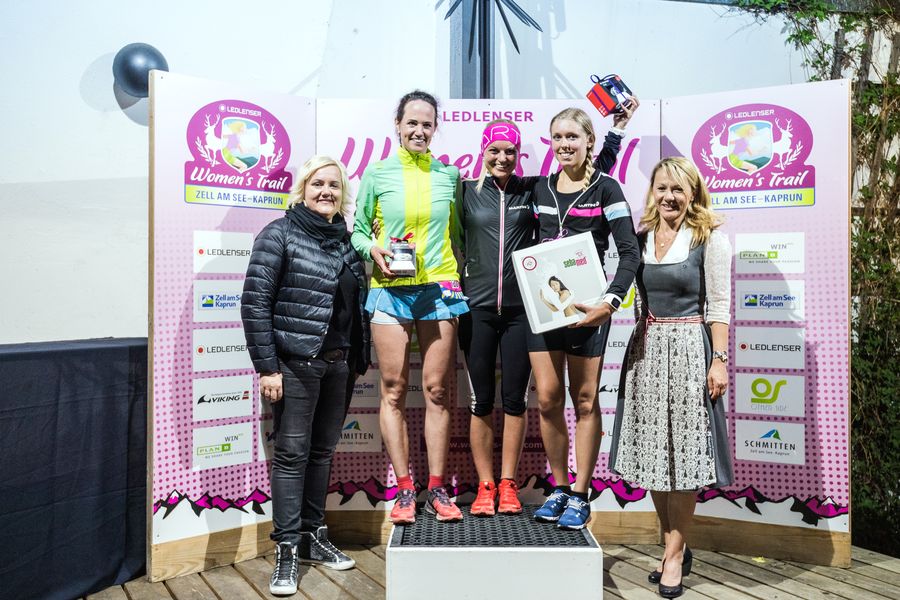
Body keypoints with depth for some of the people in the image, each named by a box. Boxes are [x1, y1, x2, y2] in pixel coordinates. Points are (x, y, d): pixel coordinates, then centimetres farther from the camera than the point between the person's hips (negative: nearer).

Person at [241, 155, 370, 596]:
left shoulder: (346, 241, 13)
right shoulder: (279, 235, -5)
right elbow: (254, 302, -11)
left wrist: (357, 361, 12)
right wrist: (267, 367, -15)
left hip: (338, 365, 6)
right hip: (296, 363, -6)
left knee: (323, 451, 14)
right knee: (292, 453, 1)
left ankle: (313, 536, 29)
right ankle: (286, 549, 14)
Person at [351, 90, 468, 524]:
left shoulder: (448, 175, 10)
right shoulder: (377, 173, 6)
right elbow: (357, 229, 11)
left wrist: (459, 273, 3)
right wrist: (373, 248, -10)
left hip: (439, 288, 1)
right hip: (390, 289, -1)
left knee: (437, 391, 2)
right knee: (393, 390, 1)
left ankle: (436, 488, 13)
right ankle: (404, 490, 12)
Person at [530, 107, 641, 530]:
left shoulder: (605, 189, -2)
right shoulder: (541, 189, 12)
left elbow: (629, 252, -9)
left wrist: (611, 301, -22)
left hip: (586, 305, -4)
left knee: (584, 401, 4)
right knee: (548, 399, 4)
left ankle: (580, 496, 16)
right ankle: (559, 487, 21)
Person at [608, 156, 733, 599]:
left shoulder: (710, 238, -3)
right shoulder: (641, 238, 10)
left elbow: (719, 305, -5)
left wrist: (719, 359, -10)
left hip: (688, 350, -5)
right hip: (647, 349, 5)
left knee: (683, 454, 2)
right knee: (653, 453, 9)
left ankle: (674, 554, 16)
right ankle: (676, 547, 26)